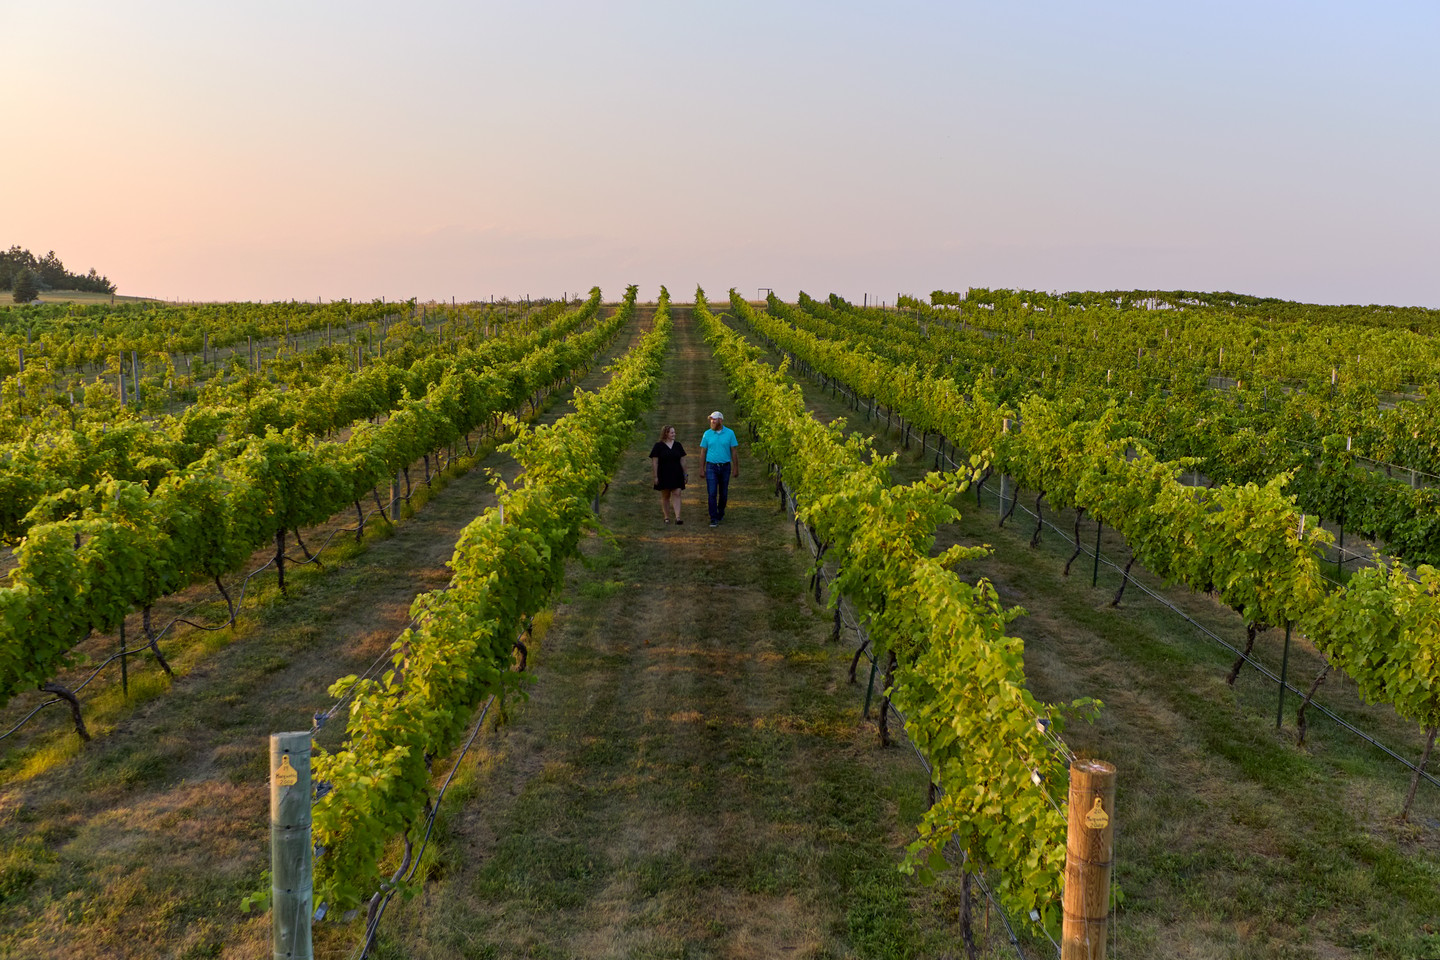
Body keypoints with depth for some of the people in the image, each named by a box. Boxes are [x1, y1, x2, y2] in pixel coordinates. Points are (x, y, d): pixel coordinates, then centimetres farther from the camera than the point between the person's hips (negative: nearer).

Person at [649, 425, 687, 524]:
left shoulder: (678, 445, 7)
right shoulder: (658, 446, -3)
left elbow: (682, 460, 11)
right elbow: (654, 462, -4)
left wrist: (684, 474, 9)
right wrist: (655, 476, -8)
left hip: (676, 475, 2)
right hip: (664, 475, -2)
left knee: (676, 494, -8)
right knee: (665, 496, 6)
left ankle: (677, 517, -14)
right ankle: (666, 517, 17)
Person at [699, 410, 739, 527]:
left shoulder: (729, 433, -1)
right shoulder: (707, 434, 1)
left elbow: (734, 452, 1)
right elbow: (703, 452, 6)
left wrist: (736, 468, -3)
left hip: (725, 467, 1)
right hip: (711, 466, -1)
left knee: (723, 493, 10)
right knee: (712, 493, -10)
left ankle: (721, 513, 32)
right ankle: (714, 519, -10)